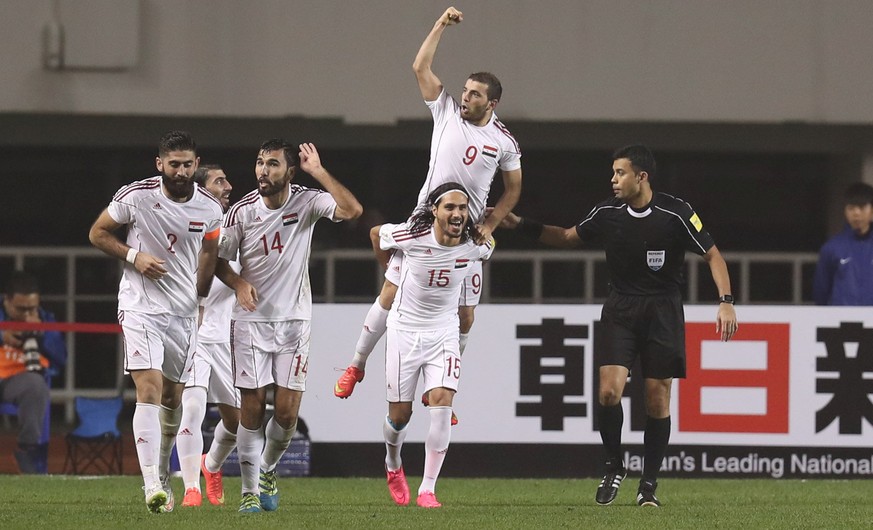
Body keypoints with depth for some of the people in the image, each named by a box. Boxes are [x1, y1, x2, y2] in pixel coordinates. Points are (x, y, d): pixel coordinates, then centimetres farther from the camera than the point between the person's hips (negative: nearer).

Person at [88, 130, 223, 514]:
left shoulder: (210, 208, -2)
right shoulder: (136, 197, -11)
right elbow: (98, 233, 1)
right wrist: (134, 256, -13)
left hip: (184, 311, 4)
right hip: (140, 307, -4)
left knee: (173, 398, 12)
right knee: (149, 389, -18)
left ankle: (162, 476, 32)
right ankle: (152, 486, -24)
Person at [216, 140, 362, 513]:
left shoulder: (307, 202, -5)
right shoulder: (242, 212, -5)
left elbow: (352, 210, -22)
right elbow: (220, 259, 6)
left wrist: (318, 171, -22)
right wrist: (238, 283, -14)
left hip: (294, 319, 1)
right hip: (251, 319, 0)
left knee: (287, 413, -2)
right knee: (252, 408, -5)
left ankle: (267, 470, 25)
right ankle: (250, 491, 4)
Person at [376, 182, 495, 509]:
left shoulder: (475, 245, -11)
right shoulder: (412, 237, -20)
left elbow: (488, 251, 16)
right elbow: (376, 233, 3)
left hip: (443, 332, 1)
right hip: (404, 330, -1)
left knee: (442, 401, -18)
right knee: (400, 414, 4)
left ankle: (427, 490, -14)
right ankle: (393, 464, 39)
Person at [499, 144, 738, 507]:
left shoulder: (675, 214, -13)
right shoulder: (607, 214, -1)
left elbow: (712, 255, -5)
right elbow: (569, 237, 16)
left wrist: (726, 301, -16)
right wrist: (521, 226, 9)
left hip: (662, 312, -2)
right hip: (620, 310, 2)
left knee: (657, 398, -1)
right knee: (609, 391, -13)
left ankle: (649, 483, 11)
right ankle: (613, 467, 8)